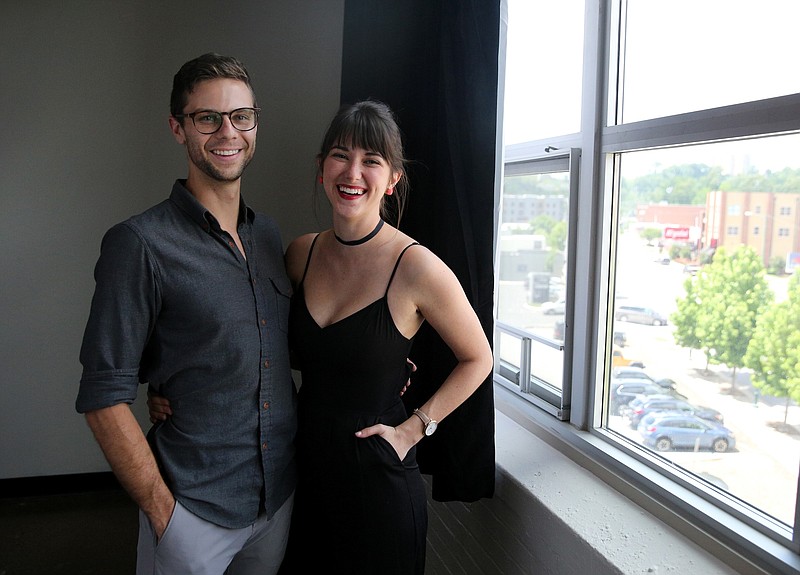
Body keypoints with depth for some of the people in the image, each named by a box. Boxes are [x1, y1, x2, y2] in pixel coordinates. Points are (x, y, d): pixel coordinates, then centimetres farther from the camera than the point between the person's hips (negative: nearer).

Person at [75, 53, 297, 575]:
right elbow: (104, 398, -15)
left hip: (282, 493, 6)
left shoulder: (268, 234, 5)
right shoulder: (140, 244, -15)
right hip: (195, 510, -5)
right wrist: (161, 508, -15)